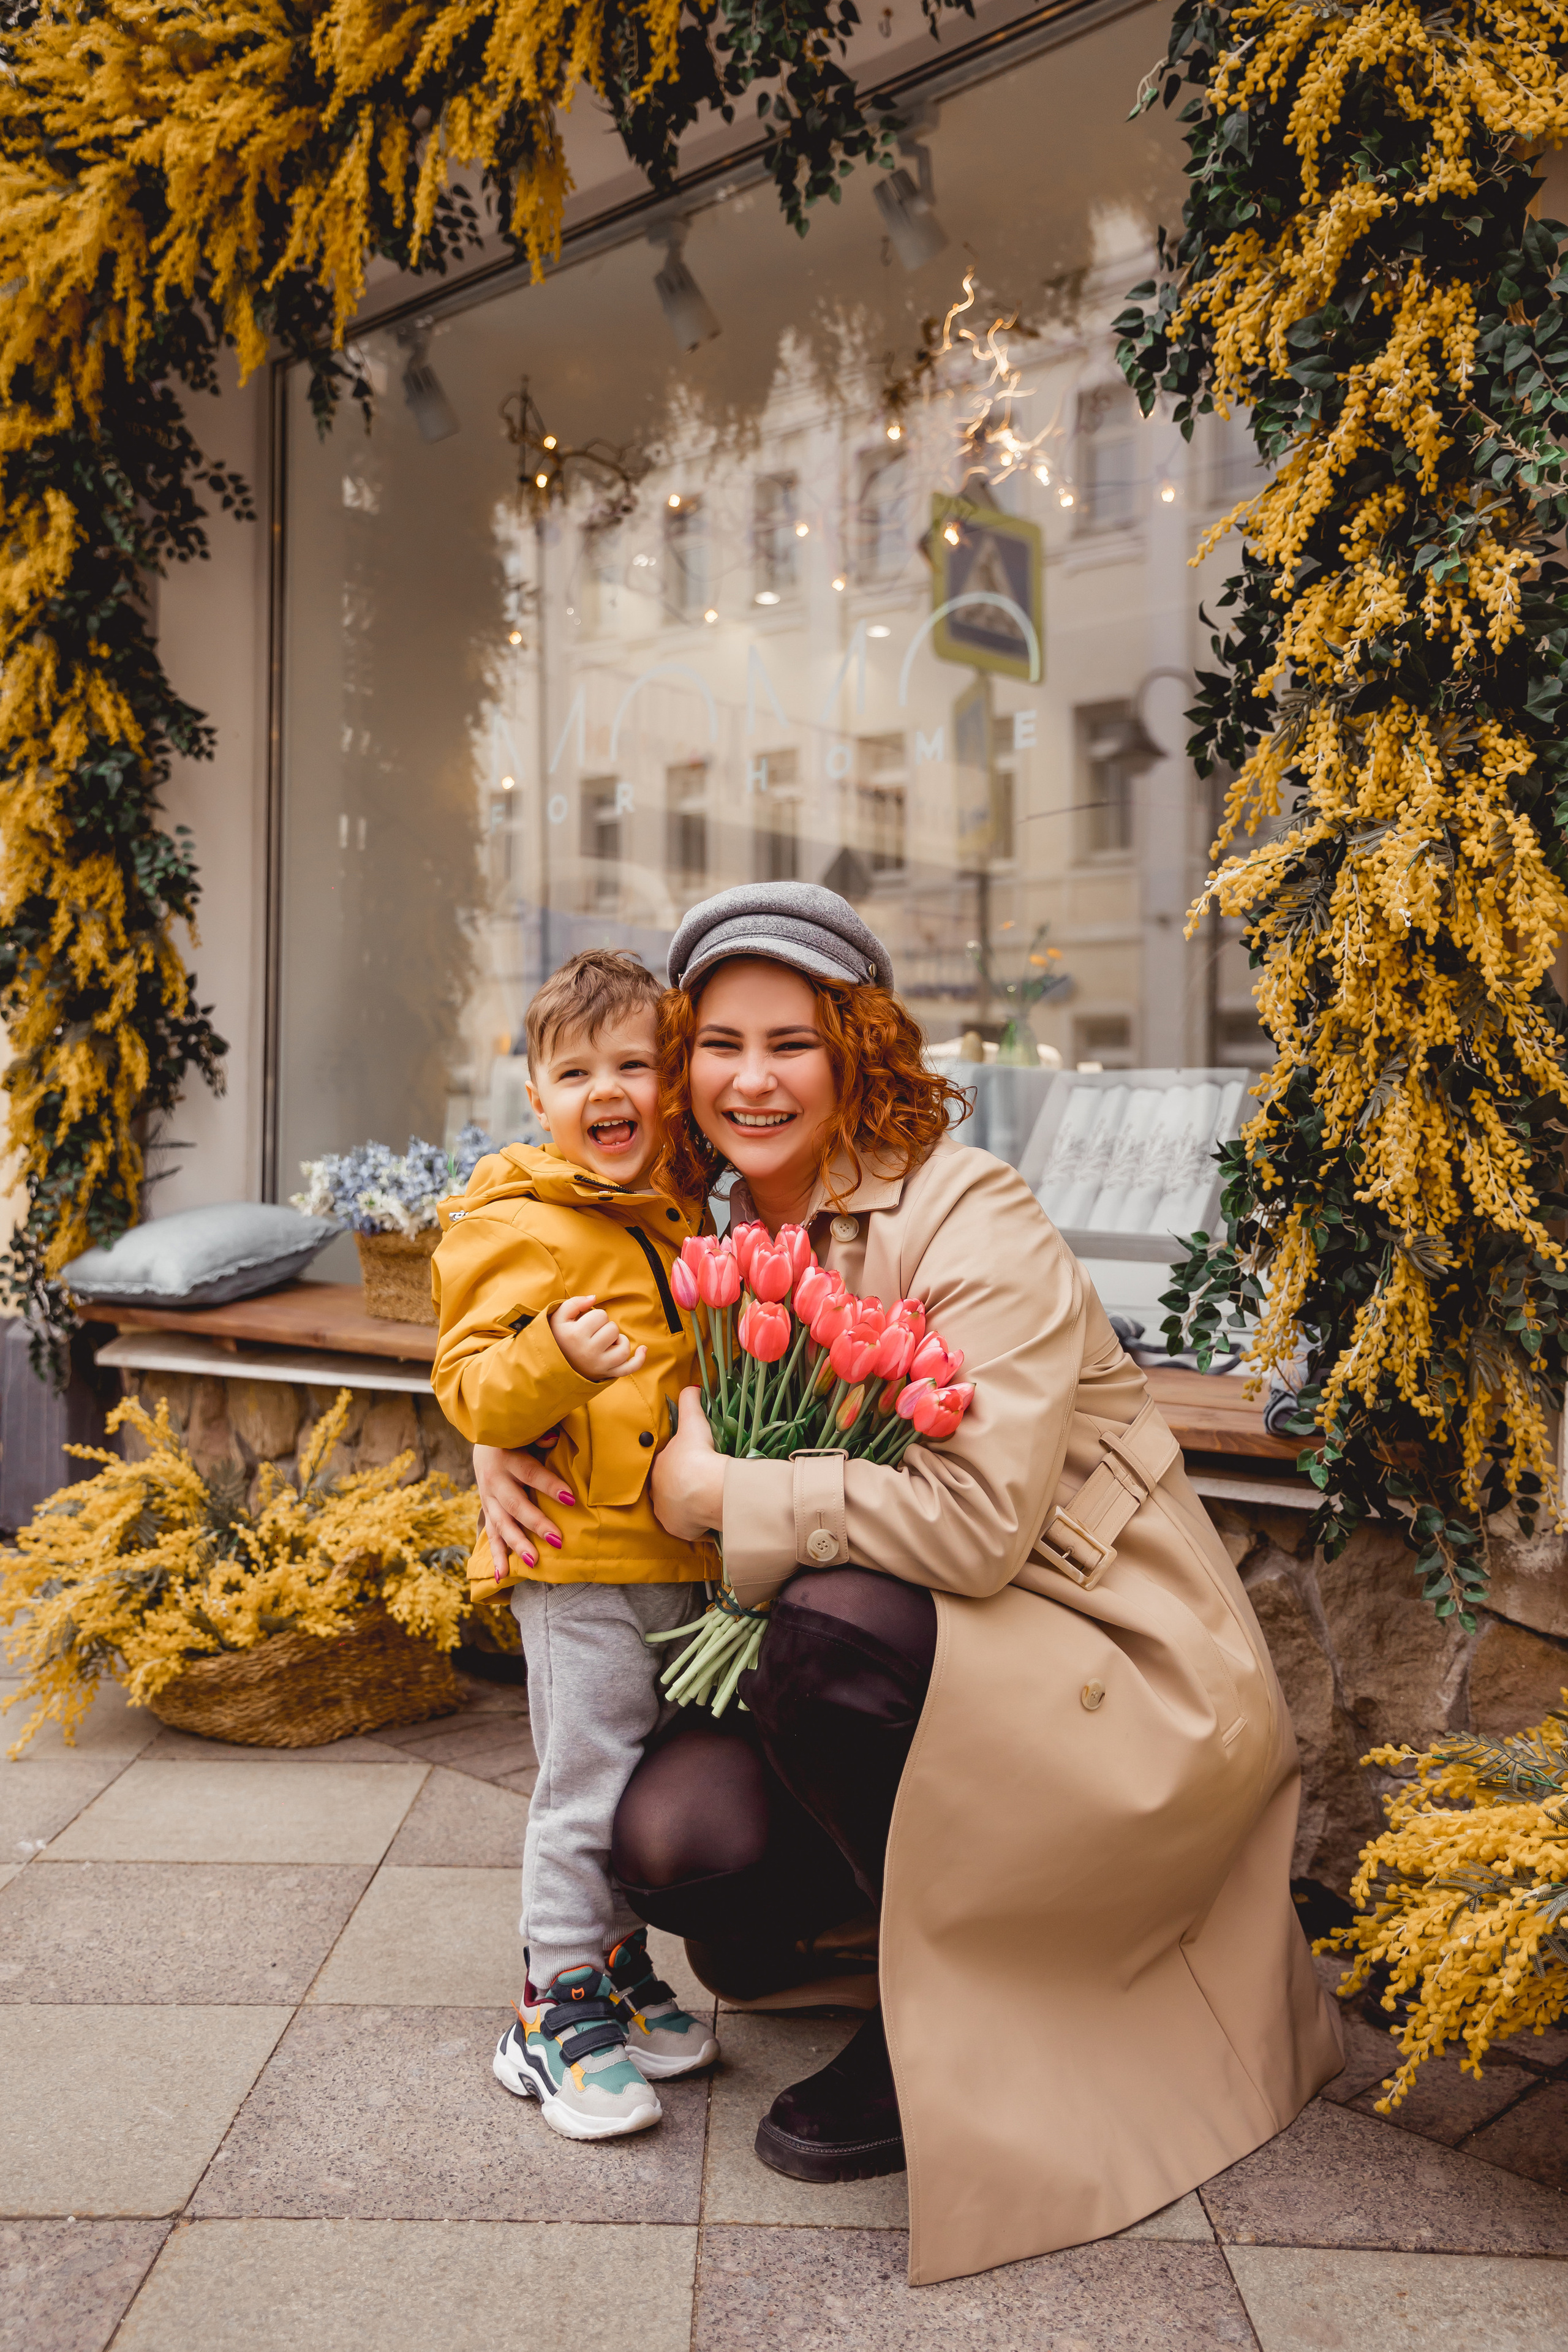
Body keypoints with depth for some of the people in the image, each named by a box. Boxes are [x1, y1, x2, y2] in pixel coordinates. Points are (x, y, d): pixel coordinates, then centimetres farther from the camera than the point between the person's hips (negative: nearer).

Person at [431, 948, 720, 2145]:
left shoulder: (681, 1215, 12)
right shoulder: (513, 1227, -10)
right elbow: (471, 1391, -17)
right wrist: (556, 1360, -33)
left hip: (685, 1553, 7)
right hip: (579, 1560, -7)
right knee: (588, 1782, -2)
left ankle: (619, 1965, 35)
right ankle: (559, 2014, 16)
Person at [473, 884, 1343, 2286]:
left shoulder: (971, 1218, -17)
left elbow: (979, 1518, -28)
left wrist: (723, 1492, -18)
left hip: (1125, 1683, -5)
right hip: (921, 1678, 6)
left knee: (831, 1623, -32)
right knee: (677, 1838, -19)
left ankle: (947, 2031, -6)